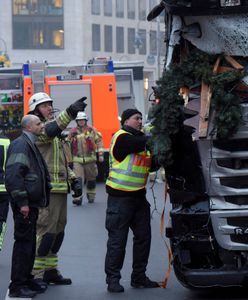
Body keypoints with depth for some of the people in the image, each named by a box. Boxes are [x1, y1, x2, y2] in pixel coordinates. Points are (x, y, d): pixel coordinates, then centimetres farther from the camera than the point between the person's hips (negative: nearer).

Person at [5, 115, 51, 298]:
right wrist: (22, 202, -24)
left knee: (30, 242, 15)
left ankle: (27, 280, 24)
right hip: (24, 205, -10)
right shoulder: (20, 145, -15)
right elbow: (13, 175, -23)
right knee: (23, 242, -6)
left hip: (32, 203, 10)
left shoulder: (31, 145, 17)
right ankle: (17, 286, -1)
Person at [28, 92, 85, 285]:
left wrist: (74, 180, 15)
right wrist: (70, 112, -45)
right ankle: (35, 274, -6)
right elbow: (50, 129, -32)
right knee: (45, 231, -10)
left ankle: (50, 270, 24)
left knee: (58, 231, 14)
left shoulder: (57, 134, 22)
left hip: (61, 189, 10)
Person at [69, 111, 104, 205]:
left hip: (90, 159, 1)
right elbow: (68, 145, 14)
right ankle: (77, 198, -18)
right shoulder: (73, 132, 6)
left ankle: (91, 196, 29)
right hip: (77, 160, -1)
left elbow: (99, 141, 3)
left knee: (91, 179, 12)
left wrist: (100, 154, -5)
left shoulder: (92, 130, 3)